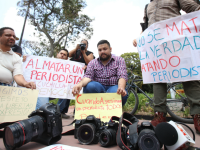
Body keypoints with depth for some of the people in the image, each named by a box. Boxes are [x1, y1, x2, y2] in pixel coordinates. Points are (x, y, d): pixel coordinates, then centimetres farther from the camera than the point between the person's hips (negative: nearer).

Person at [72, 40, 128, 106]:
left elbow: (122, 76, -7)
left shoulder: (119, 60, 8)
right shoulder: (92, 63, 12)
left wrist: (121, 88, -31)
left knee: (122, 94, -35)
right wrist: (80, 84, -30)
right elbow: (88, 76, -5)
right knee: (89, 86, -31)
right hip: (98, 88, 2)